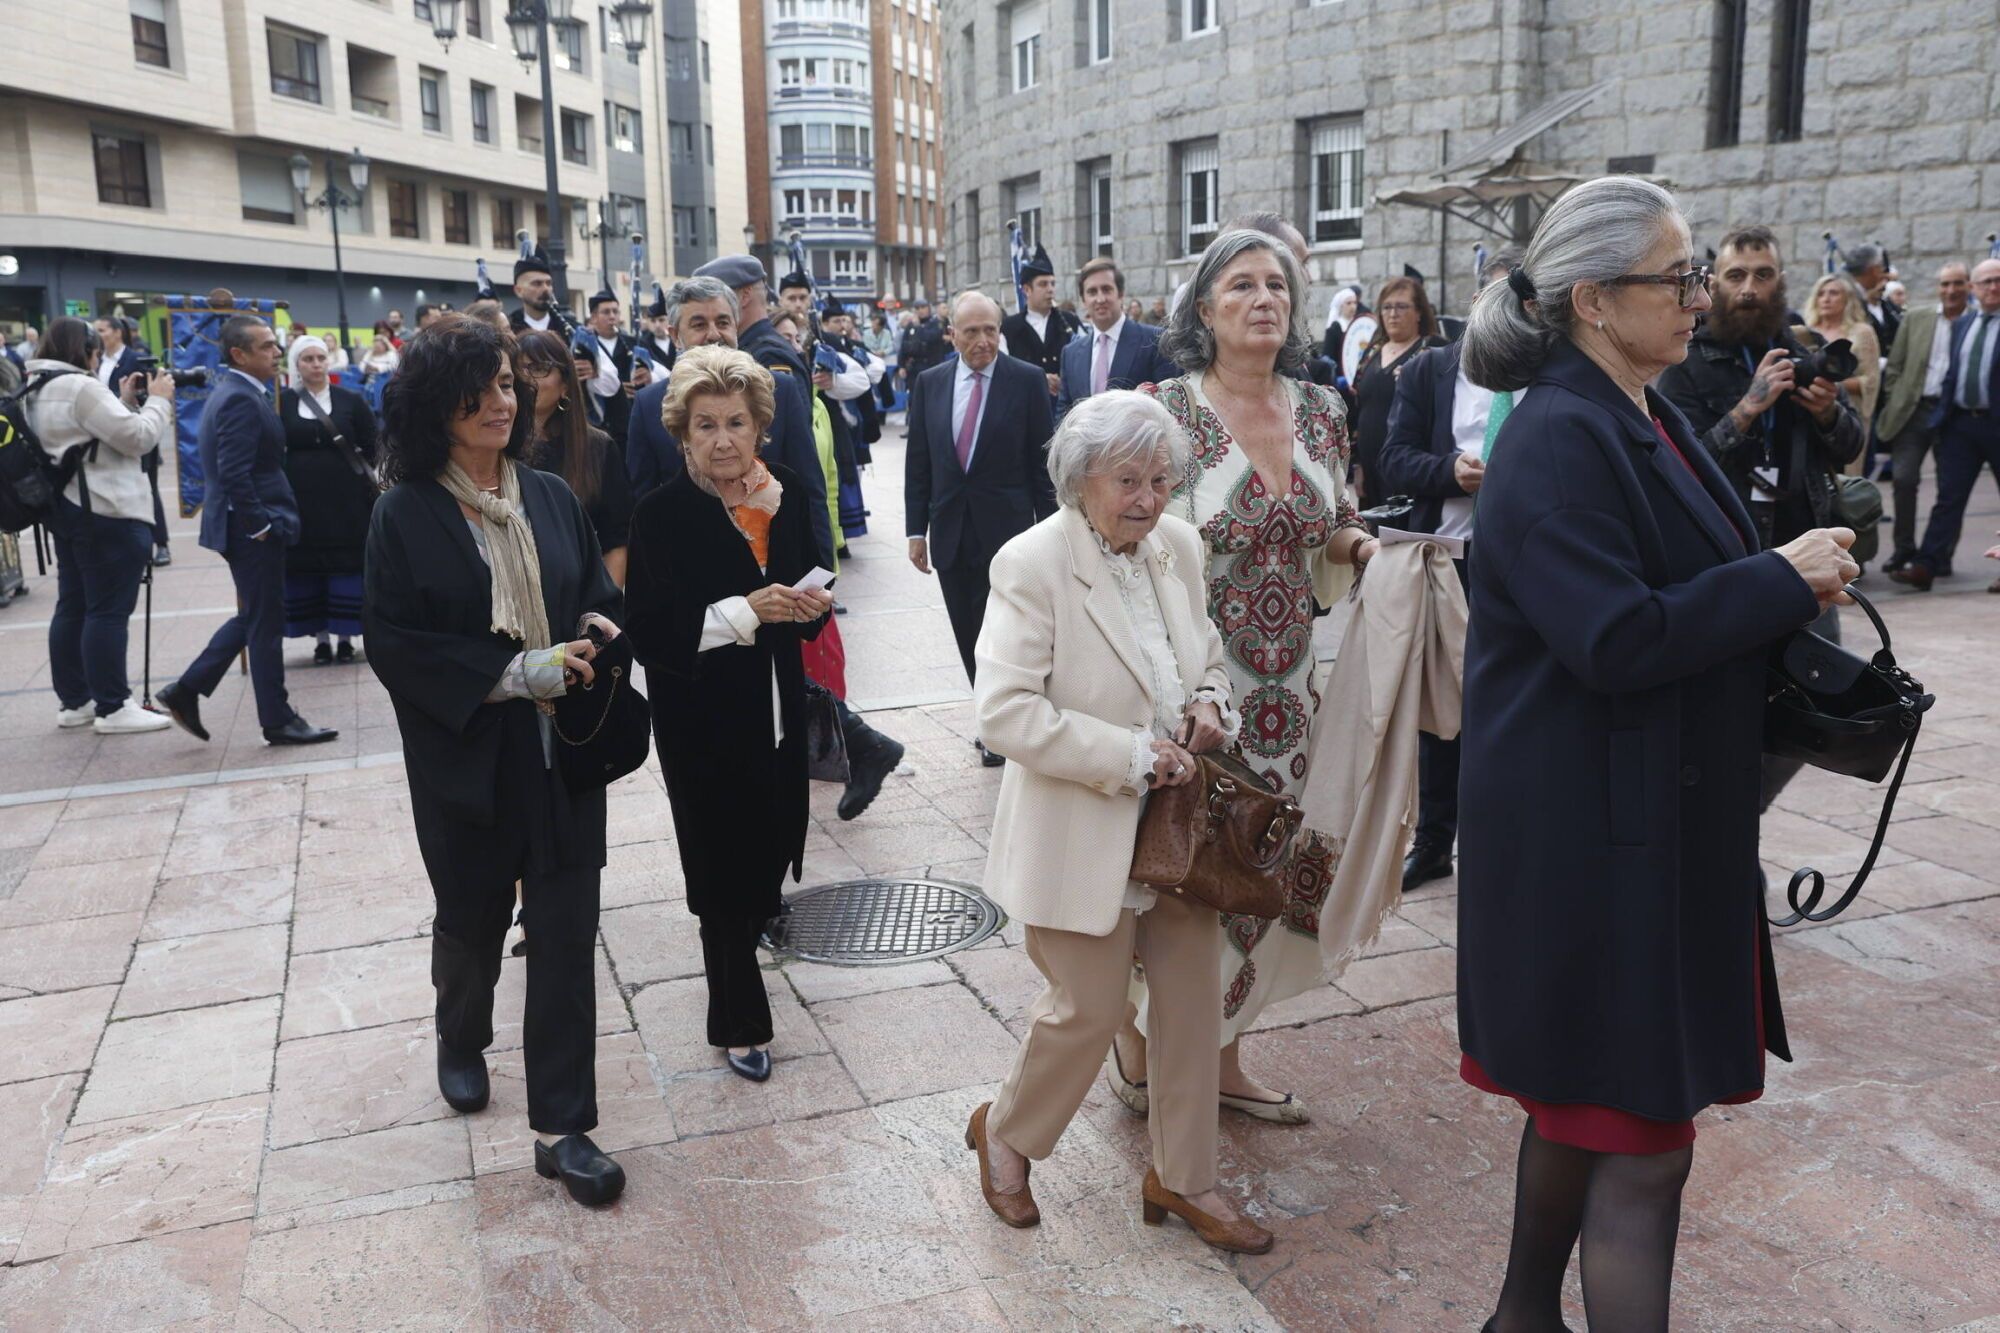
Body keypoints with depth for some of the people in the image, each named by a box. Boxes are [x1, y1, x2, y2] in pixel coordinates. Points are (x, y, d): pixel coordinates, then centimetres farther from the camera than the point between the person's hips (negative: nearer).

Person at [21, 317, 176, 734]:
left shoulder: (38, 390, 16)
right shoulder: (81, 387, -16)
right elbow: (138, 438, -17)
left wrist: (124, 401, 10)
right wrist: (158, 400, -4)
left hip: (67, 508, 10)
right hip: (105, 512, -10)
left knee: (73, 606, 12)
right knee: (109, 610, -7)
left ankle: (73, 701, 18)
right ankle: (112, 708, -5)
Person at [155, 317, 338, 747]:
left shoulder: (231, 390, 13)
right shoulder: (241, 399, -18)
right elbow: (234, 474, -25)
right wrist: (260, 526, -19)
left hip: (250, 525, 10)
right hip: (253, 527, -10)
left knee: (253, 617, 19)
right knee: (266, 623, 0)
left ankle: (187, 690, 23)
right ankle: (278, 720, 11)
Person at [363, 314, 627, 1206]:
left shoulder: (550, 497, 3)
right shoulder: (407, 515, -8)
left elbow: (599, 589, 13)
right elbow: (394, 643, -11)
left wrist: (598, 629, -11)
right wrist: (517, 673, -19)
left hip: (562, 748, 2)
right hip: (467, 759, -2)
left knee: (566, 933, 0)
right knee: (472, 920, 18)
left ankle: (560, 1125, 10)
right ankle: (461, 1043, 49)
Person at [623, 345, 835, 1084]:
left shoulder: (788, 492, 1)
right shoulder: (662, 514, -15)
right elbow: (651, 632, -19)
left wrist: (812, 603, -9)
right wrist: (744, 612, -27)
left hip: (776, 707, 5)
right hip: (703, 717, -4)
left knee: (772, 843, 10)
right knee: (725, 863, 4)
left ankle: (744, 934, 43)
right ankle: (739, 1021, 22)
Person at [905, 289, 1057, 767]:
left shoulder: (1027, 380, -4)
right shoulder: (929, 383, 6)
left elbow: (1042, 460, -3)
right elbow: (917, 462, 8)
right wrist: (916, 530, 4)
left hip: (1006, 529, -4)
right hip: (950, 532, 4)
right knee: (969, 636, 9)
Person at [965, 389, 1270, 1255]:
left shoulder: (1179, 545, 2)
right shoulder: (1032, 564, -18)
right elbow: (1005, 710, -23)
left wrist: (1211, 703, -5)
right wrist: (1132, 756, -23)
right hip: (1083, 830, -6)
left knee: (1194, 999, 13)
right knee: (1090, 1010, 5)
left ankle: (1181, 1178, 33)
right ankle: (1002, 1134, 35)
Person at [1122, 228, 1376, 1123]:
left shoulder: (1321, 412, 7)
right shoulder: (1167, 411, -9)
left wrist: (1358, 545, -4)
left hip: (1287, 689, 6)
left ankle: (1220, 1056, 31)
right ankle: (1138, 1054, 27)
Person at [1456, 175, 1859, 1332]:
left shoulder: (1647, 417, 11)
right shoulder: (1559, 438, -18)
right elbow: (1616, 640, -25)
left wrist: (1790, 586, 5)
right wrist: (1784, 579, -16)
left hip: (1663, 819, 10)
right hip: (1598, 832, -10)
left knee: (1584, 1105, 21)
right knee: (1644, 1142, -1)